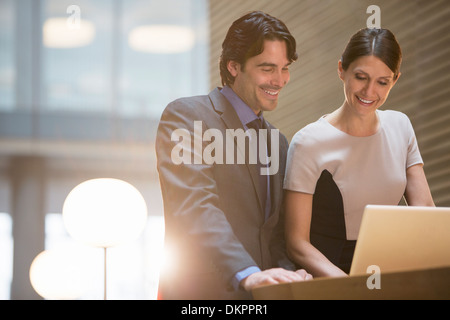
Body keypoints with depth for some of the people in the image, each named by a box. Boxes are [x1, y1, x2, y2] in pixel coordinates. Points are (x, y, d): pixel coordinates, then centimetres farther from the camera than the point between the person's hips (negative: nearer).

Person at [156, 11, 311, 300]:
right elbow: (194, 208, -16)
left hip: (264, 296, 5)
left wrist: (288, 274, -3)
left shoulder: (278, 143, 20)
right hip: (204, 291, -5)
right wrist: (247, 274, -28)